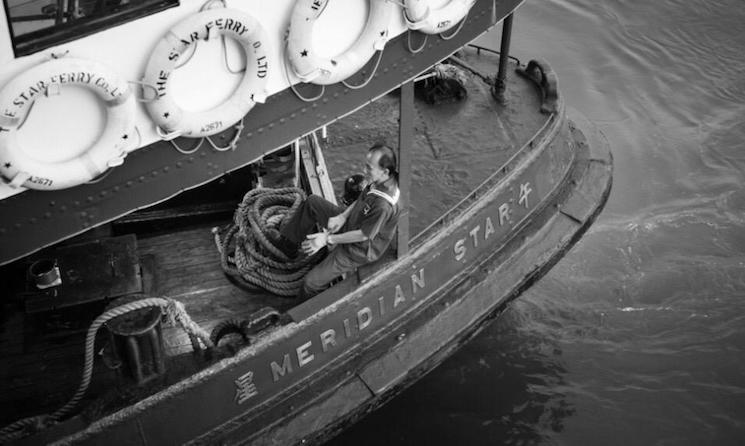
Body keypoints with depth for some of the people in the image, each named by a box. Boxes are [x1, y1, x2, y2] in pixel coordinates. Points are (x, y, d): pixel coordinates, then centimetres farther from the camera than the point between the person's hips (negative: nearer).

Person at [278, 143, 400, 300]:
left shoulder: (384, 206, -40)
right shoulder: (379, 180, -14)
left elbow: (363, 235, -28)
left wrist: (328, 239, -20)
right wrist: (343, 216, -6)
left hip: (359, 250, -9)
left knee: (311, 283, -14)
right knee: (312, 202, 13)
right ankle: (287, 243, 29)